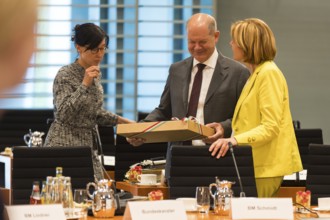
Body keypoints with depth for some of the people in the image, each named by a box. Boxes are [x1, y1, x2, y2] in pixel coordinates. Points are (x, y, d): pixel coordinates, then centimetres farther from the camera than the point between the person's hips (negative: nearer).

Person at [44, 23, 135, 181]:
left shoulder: (96, 73, 11)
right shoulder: (65, 75, -13)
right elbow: (63, 114, -22)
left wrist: (121, 121, 14)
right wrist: (84, 84, -25)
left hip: (89, 146, 8)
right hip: (65, 146, -8)